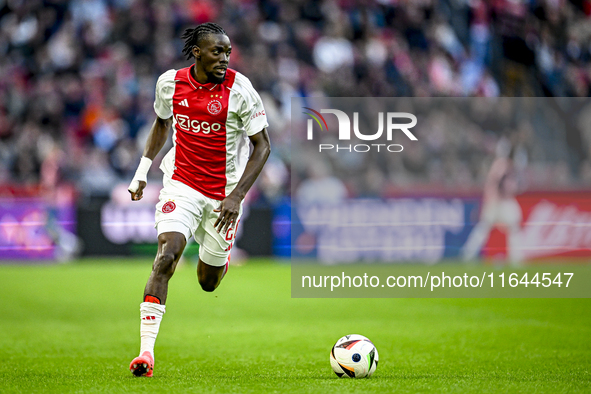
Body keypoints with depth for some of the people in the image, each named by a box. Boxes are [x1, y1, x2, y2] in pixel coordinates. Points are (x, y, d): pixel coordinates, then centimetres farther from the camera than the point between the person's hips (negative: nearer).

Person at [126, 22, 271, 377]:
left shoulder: (239, 89, -15)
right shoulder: (170, 83, -5)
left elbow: (263, 146, -9)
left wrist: (237, 196, -17)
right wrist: (142, 171, 14)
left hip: (223, 194, -1)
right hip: (181, 184, 1)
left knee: (208, 283, 9)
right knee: (166, 257, -22)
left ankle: (222, 258, 49)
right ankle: (147, 351, -22)